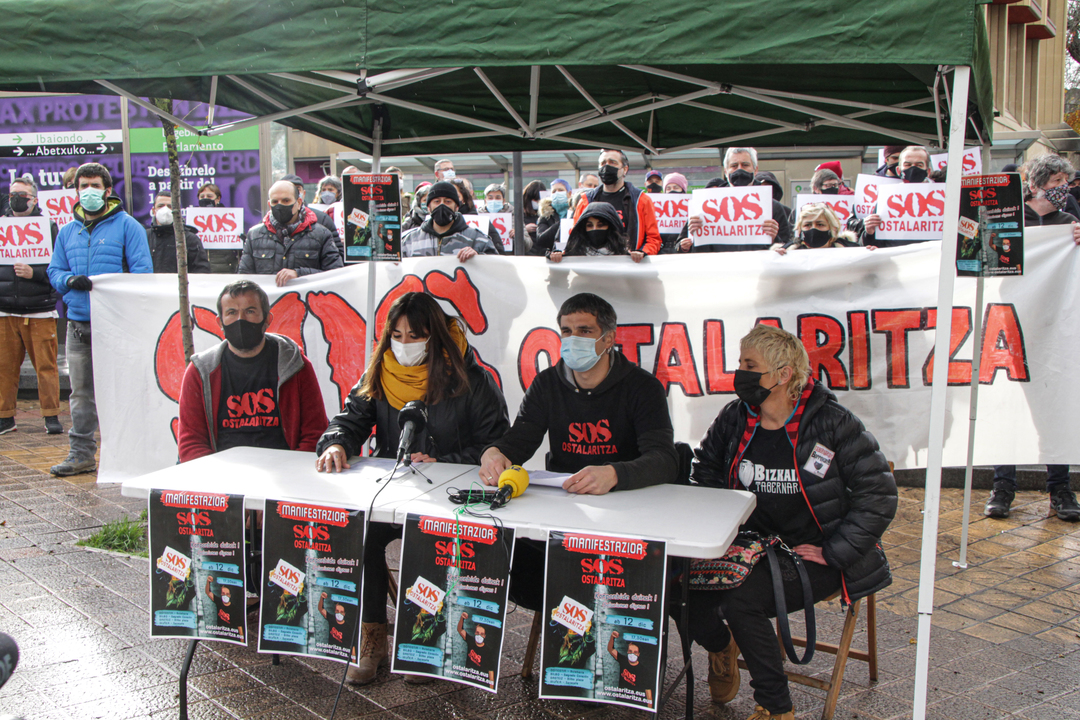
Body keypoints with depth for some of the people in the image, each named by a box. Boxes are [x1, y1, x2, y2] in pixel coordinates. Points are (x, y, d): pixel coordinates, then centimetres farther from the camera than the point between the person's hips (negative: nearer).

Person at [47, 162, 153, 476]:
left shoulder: (127, 225, 0)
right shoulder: (67, 231, 16)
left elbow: (142, 270, -5)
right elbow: (55, 271, 18)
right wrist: (70, 280, -5)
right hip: (78, 323, 5)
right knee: (81, 391, 9)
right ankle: (81, 453, 17)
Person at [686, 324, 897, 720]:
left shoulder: (832, 423, -12)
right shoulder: (734, 419, 2)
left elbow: (878, 495, -10)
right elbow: (705, 477, 18)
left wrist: (832, 552, -15)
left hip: (816, 555, -5)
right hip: (752, 546, 5)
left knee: (742, 599, -28)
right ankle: (721, 645, 18)